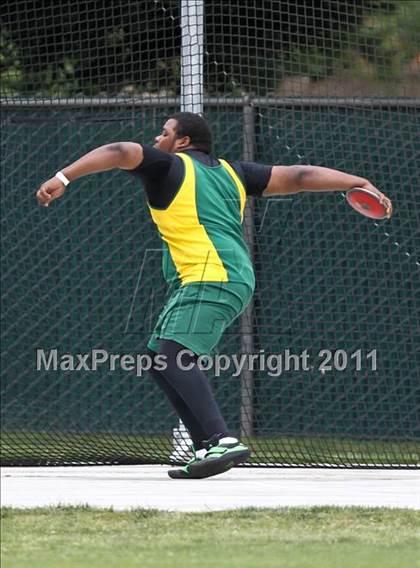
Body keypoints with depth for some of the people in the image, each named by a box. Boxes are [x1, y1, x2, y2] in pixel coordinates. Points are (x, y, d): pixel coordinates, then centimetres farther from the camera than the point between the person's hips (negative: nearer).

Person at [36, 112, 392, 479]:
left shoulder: (169, 167, 4)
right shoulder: (230, 172, 23)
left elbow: (120, 153, -11)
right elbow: (299, 177, 20)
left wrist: (63, 178, -18)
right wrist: (361, 184, 23)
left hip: (211, 279, -9)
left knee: (173, 355, -23)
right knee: (160, 361, 12)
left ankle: (222, 442, -41)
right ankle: (207, 449, 5)